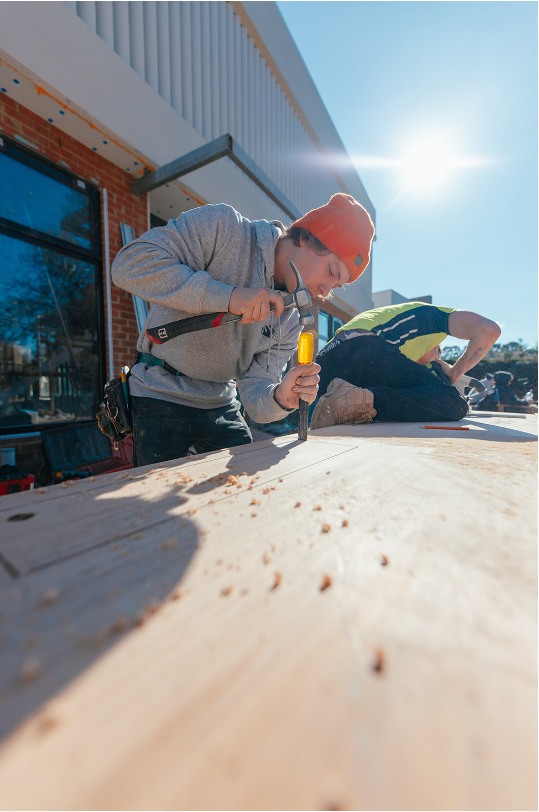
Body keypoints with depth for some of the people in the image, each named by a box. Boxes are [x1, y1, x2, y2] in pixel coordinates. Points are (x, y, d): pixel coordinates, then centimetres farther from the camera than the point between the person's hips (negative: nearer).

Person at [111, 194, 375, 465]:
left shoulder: (290, 319, -1)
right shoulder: (222, 226, -15)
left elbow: (253, 391, -5)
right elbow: (129, 264, -25)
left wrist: (279, 398, -28)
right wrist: (228, 296, -32)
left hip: (221, 405, 5)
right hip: (161, 398, -4)